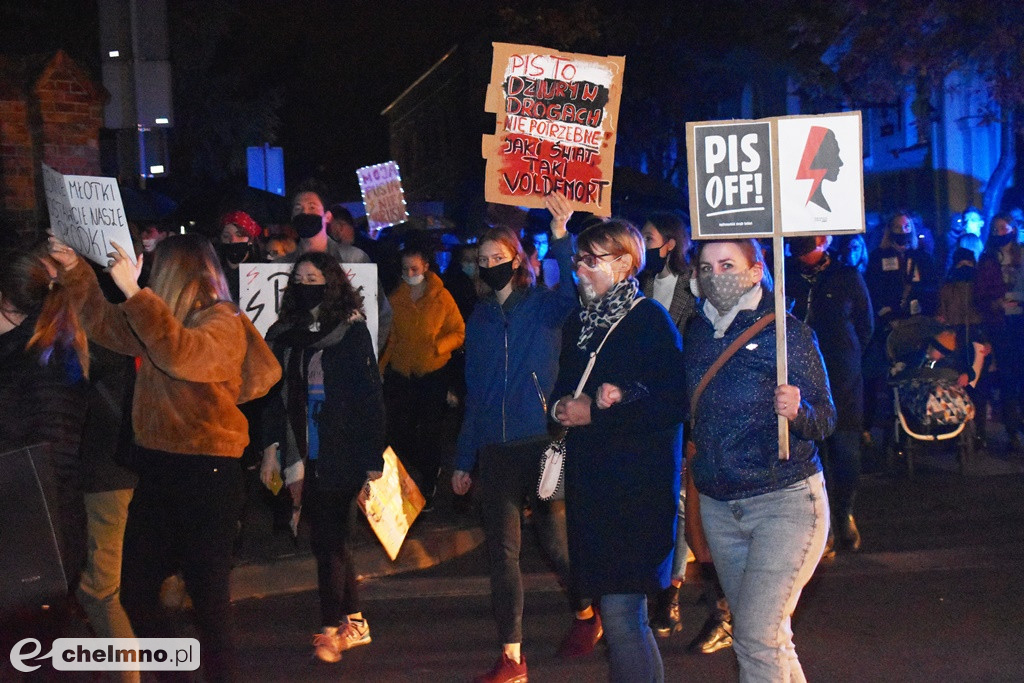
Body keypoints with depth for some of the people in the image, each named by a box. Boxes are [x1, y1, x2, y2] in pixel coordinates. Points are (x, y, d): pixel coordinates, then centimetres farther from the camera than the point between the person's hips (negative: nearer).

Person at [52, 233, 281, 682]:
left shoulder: (222, 322, -12)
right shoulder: (165, 322, 13)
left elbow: (181, 355, -32)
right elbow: (104, 325, 23)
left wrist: (133, 291, -30)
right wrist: (75, 270, 16)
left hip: (205, 474, -8)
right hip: (156, 469, 9)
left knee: (209, 597, -1)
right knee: (135, 592, 12)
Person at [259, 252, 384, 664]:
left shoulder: (352, 331, -5)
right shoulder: (282, 333, 9)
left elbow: (369, 395, -7)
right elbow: (274, 394, 12)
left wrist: (374, 456, -11)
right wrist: (271, 448, 6)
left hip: (341, 453, -5)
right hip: (303, 454, 5)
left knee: (328, 538, -5)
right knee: (330, 538, 11)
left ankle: (331, 629, 4)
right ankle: (354, 622, 22)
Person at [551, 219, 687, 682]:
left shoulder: (650, 320, -7)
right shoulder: (578, 325, 16)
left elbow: (673, 405, -13)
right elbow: (563, 392, 19)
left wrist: (597, 412, -16)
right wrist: (562, 407, -3)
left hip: (638, 486, -7)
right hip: (590, 484, 7)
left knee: (621, 614, -10)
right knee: (627, 614, 15)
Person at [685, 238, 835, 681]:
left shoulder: (785, 331, -9)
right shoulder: (697, 334, 6)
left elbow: (825, 419, -8)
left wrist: (797, 412, -30)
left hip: (784, 500, -5)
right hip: (717, 504, 6)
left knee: (756, 638, -11)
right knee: (770, 637, 14)